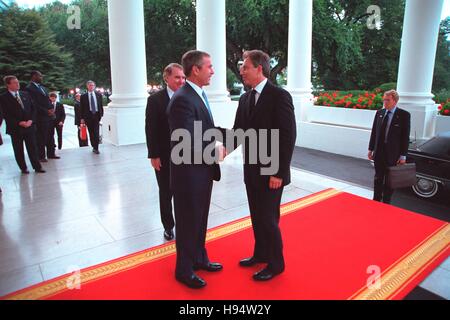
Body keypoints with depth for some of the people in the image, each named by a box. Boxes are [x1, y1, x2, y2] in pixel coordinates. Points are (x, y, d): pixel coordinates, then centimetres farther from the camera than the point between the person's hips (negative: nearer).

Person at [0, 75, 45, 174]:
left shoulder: (25, 94, 10)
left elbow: (33, 108, 9)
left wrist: (30, 120, -6)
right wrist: (20, 123, -15)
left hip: (29, 126, 3)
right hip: (15, 128, -2)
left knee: (32, 148, 4)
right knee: (19, 150, 6)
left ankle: (37, 167, 10)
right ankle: (23, 168, 17)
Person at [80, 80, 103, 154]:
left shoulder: (99, 95, 10)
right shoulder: (83, 96, 5)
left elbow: (101, 106, 12)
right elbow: (81, 108, 4)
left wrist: (101, 115, 4)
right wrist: (82, 118, -2)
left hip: (97, 115, 0)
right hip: (88, 116, 0)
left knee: (96, 132, -8)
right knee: (91, 133, 5)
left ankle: (96, 148, -6)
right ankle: (94, 147, 15)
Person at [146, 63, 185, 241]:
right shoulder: (155, 99, -4)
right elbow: (150, 130, -6)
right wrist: (153, 155, -9)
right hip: (164, 157, -1)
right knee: (166, 194, 13)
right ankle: (168, 226, 30)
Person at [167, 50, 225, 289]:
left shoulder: (199, 94, 8)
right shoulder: (182, 100, -23)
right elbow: (189, 145, -27)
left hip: (203, 172, 9)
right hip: (189, 175, -9)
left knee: (200, 220, 23)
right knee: (188, 223, 10)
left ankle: (199, 258, 44)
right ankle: (184, 270, 31)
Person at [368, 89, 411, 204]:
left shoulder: (404, 115, -8)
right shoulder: (379, 113, 4)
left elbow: (405, 136, -8)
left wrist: (403, 155, -9)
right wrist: (370, 149, 8)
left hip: (393, 154, -3)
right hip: (379, 152, 4)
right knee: (378, 178, 13)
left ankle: (386, 203, 20)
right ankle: (376, 201, 26)